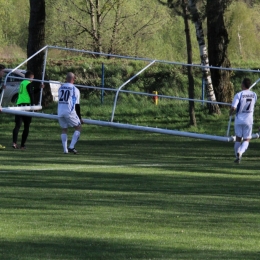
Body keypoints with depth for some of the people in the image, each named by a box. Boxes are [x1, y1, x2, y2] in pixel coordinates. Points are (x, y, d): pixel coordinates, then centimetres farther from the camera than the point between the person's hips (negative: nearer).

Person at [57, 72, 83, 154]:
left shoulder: (60, 88, 11)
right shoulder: (75, 90, -3)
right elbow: (77, 105, -2)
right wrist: (79, 118, 6)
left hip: (60, 111, 5)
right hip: (69, 112, -5)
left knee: (64, 129, 16)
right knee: (78, 128, 9)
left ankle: (65, 149, 9)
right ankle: (71, 147, -3)